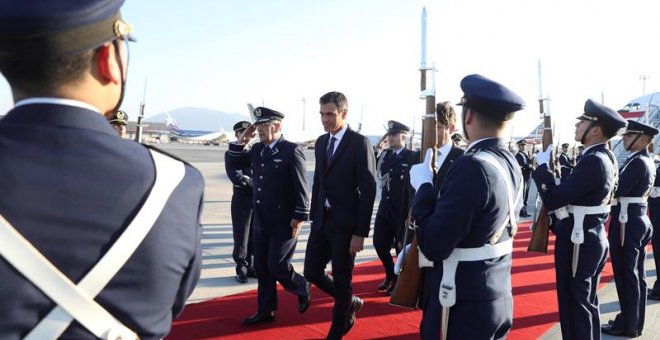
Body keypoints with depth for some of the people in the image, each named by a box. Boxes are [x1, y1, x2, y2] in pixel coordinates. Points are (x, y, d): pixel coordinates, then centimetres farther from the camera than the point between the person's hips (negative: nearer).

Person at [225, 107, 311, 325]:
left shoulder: (292, 151, -13)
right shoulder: (257, 149, 8)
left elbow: (301, 187, -14)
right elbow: (233, 166, 12)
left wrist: (300, 217, -17)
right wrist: (240, 142, -1)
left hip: (284, 223, -7)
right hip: (261, 222, 7)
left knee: (277, 267, -2)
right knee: (262, 268, 12)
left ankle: (302, 289, 27)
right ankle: (266, 311, 25)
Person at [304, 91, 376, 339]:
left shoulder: (360, 143, -12)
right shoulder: (321, 141, 9)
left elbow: (368, 190, -14)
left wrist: (360, 232, -17)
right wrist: (314, 216, 11)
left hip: (345, 224, -6)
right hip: (322, 221, 7)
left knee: (341, 280, 6)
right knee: (312, 272, 11)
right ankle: (349, 303, 35)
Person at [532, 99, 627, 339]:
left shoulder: (593, 161, -23)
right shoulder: (605, 157, 8)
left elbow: (553, 200, -24)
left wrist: (542, 166, -13)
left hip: (579, 242, -10)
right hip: (591, 238, 10)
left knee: (575, 306, 2)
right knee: (585, 303, 21)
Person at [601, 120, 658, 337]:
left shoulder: (637, 162, -17)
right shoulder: (647, 162, 13)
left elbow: (617, 191, -22)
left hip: (627, 222, -10)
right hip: (639, 220, 10)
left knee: (626, 275, 0)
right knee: (636, 274, 15)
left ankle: (627, 325, 10)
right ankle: (634, 321, 26)